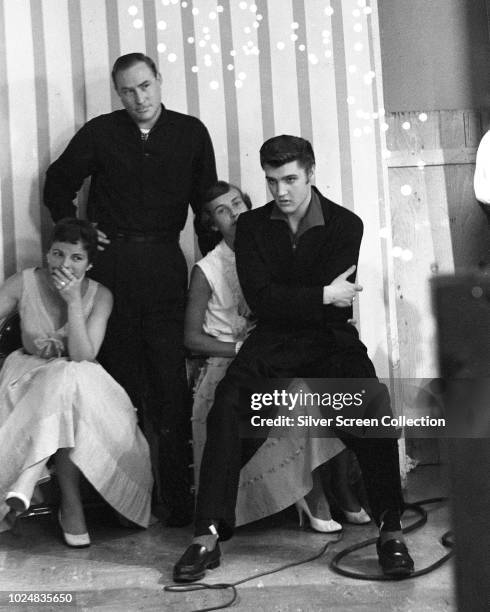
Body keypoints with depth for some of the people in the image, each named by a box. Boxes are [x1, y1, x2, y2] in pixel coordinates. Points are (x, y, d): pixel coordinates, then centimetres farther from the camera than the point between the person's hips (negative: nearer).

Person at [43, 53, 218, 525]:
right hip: (112, 262, 1)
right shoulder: (100, 133, 6)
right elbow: (58, 184, 17)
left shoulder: (190, 133, 7)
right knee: (119, 379, 3)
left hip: (165, 264, 0)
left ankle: (175, 494, 0)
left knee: (170, 382, -5)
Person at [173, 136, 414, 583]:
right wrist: (322, 297, -10)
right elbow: (260, 299, -4)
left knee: (372, 408, -29)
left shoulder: (346, 224, 2)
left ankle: (391, 532, -14)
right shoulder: (252, 226, 8)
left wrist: (285, 304, -4)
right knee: (227, 406, -27)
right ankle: (208, 537, -23)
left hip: (330, 341, -1)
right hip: (271, 344, 1)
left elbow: (338, 302, -7)